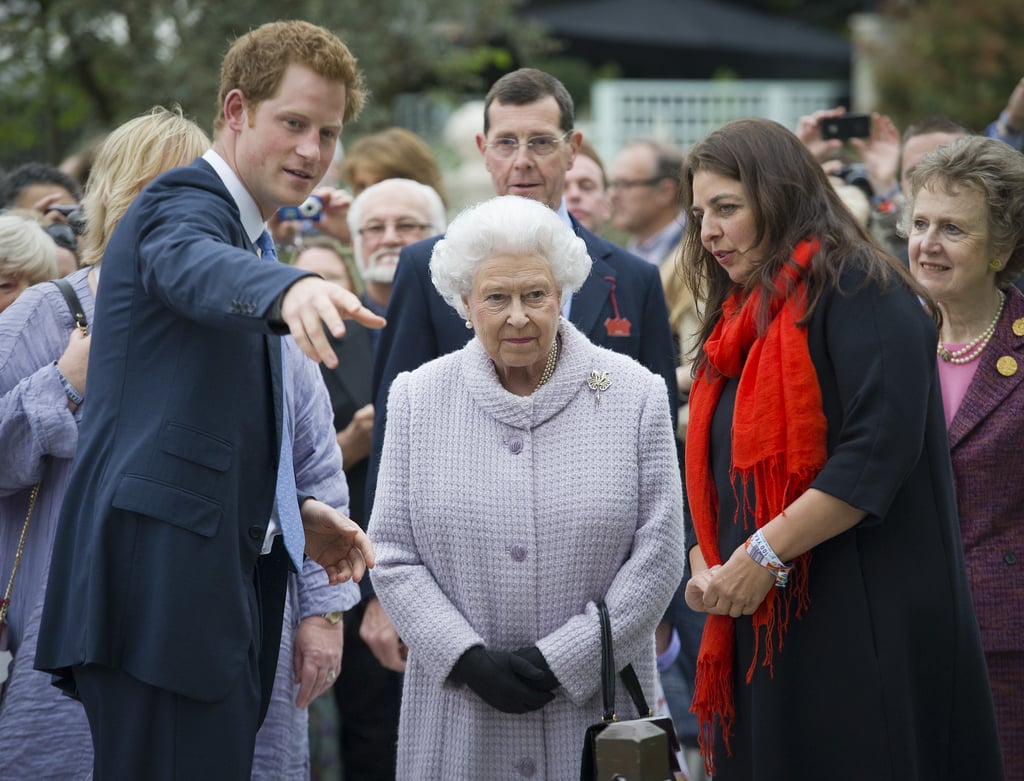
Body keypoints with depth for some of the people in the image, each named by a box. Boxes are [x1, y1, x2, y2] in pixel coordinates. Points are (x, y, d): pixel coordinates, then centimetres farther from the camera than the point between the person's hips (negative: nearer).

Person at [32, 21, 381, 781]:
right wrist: (290, 288, -54)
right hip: (161, 583, -10)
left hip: (219, 582, 10)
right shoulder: (182, 205, -6)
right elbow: (193, 266, -33)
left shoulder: (246, 239, 25)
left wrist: (293, 509, 15)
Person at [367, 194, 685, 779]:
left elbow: (658, 556, -3)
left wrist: (563, 660, -11)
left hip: (595, 707, -1)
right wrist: (467, 659, -11)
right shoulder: (418, 400, 5)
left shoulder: (633, 395, 1)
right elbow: (393, 556, 2)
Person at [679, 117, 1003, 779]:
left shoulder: (857, 288, -6)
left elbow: (881, 448, -18)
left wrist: (764, 554, -18)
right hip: (763, 629, 8)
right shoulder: (740, 317, 20)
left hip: (864, 622, -8)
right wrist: (704, 564, 1)